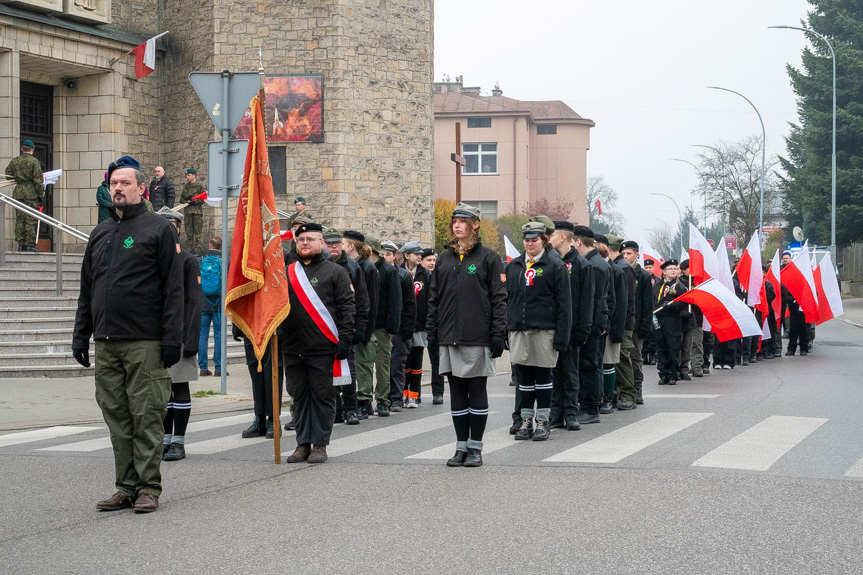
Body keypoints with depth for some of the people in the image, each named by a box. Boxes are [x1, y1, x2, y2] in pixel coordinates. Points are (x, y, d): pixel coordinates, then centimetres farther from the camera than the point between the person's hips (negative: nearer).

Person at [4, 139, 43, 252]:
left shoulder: (14, 161, 9)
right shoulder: (34, 161, -7)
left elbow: (8, 175, 16)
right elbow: (38, 180, -9)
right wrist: (40, 194, -3)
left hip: (18, 193, 5)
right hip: (31, 194, -5)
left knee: (19, 219, 9)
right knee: (31, 220, -2)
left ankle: (20, 244, 9)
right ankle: (29, 244, -4)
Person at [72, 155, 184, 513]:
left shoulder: (159, 229, 0)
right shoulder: (100, 234, 18)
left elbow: (173, 289, -6)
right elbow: (86, 290, 21)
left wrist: (172, 338, -13)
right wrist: (80, 334, 13)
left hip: (144, 344, -6)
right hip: (105, 343, 6)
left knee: (146, 416, -3)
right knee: (117, 417, 7)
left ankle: (148, 488, 3)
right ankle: (126, 487, 12)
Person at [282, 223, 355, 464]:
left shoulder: (335, 272, 2)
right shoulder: (287, 272, 14)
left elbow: (347, 308, -2)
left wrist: (344, 340, -11)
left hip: (323, 348, -4)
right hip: (293, 348, 4)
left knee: (322, 396, 0)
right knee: (299, 396, 8)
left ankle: (320, 445, 6)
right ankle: (303, 444, 15)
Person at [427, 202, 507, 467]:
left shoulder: (488, 257, 0)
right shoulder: (444, 259, 13)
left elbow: (499, 298, -3)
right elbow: (434, 298, 15)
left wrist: (498, 334, -9)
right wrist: (431, 332, 7)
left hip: (478, 336, -4)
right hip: (450, 337, 4)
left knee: (477, 390, 1)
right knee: (456, 391, 6)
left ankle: (475, 448, 6)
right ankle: (461, 446, 12)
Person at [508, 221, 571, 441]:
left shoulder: (555, 266, -1)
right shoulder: (513, 266, 12)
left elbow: (564, 303, -4)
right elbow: (507, 298, 16)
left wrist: (562, 336, -11)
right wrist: (505, 328, 8)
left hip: (544, 330, -4)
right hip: (518, 331, 4)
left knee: (543, 376, 2)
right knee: (524, 377, 6)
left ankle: (543, 422, 9)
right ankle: (526, 421, 14)